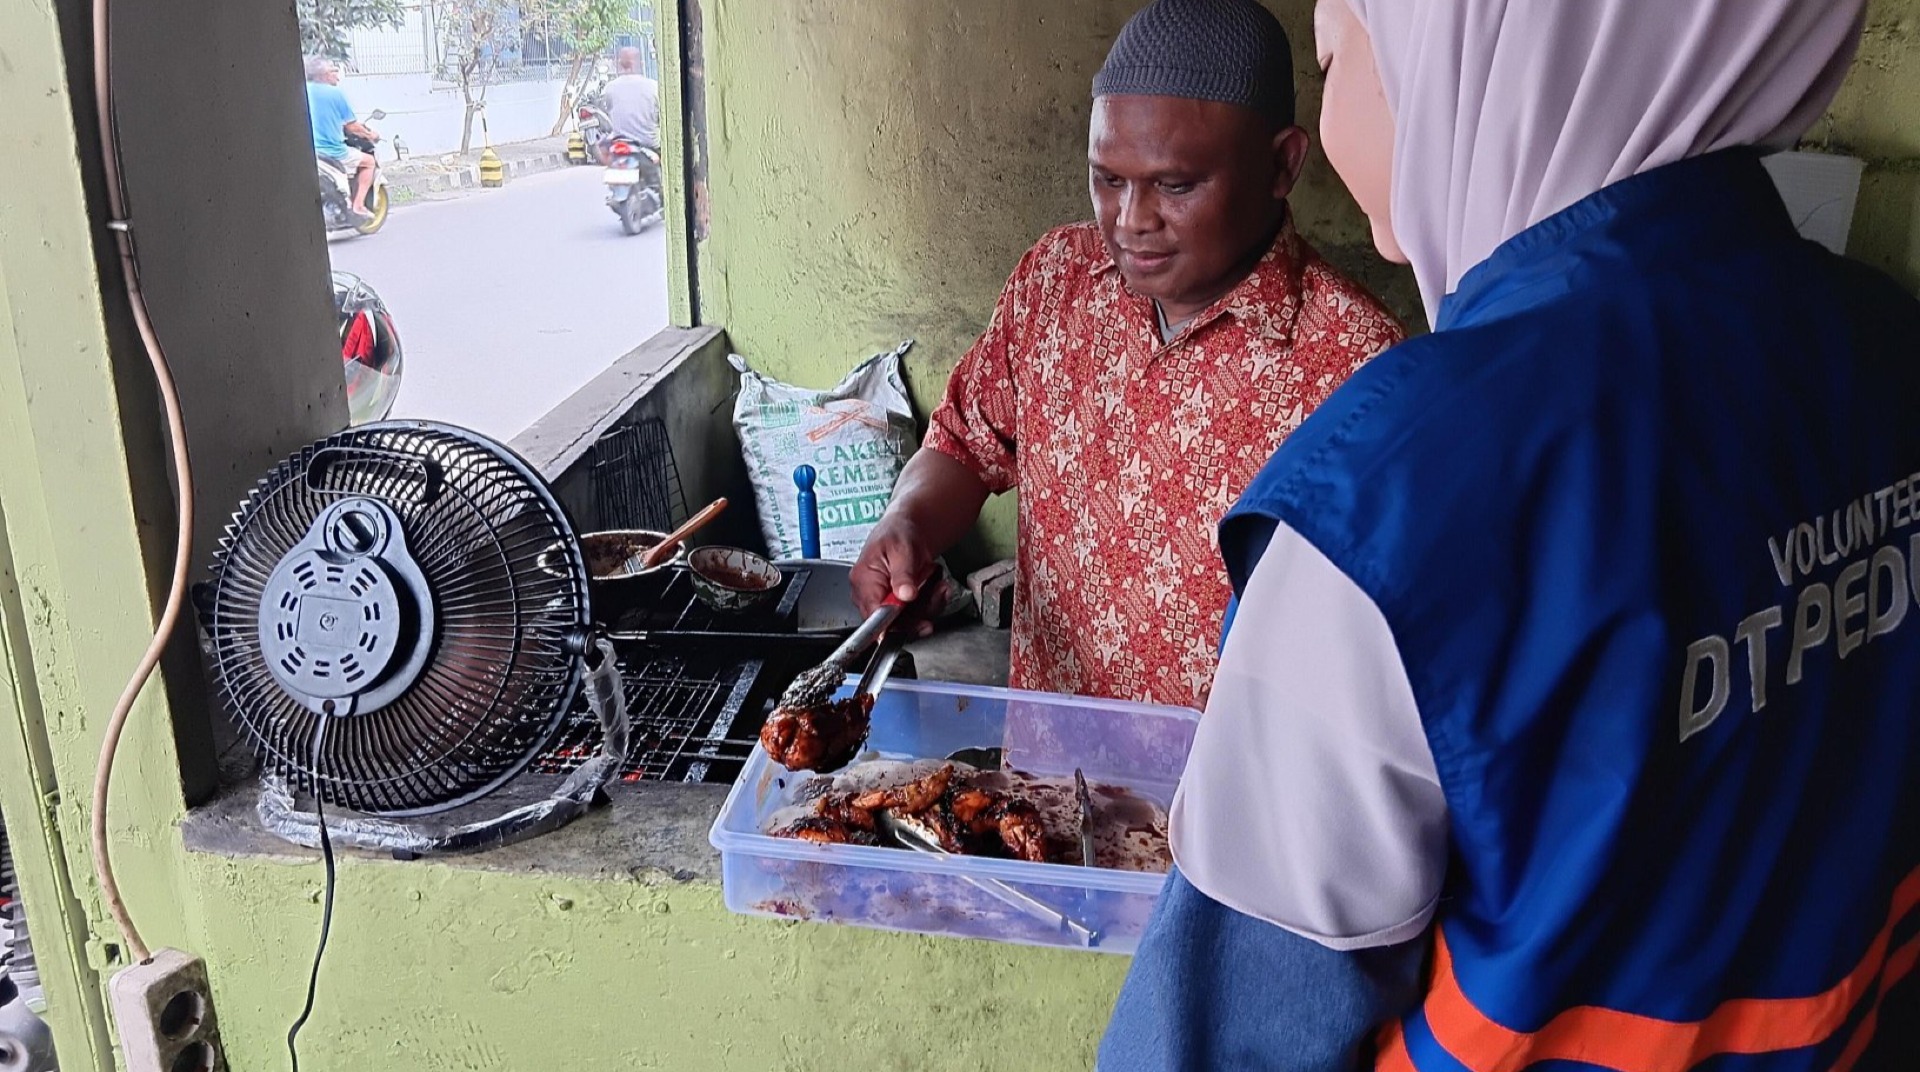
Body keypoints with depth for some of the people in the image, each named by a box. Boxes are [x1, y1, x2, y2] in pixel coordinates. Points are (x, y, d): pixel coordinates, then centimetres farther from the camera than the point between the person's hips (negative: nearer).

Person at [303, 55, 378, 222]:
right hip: (331, 151, -6)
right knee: (368, 161, 15)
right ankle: (358, 206, 4)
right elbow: (351, 127, -8)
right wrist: (370, 135, 11)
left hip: (307, 151, 6)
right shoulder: (335, 93, -10)